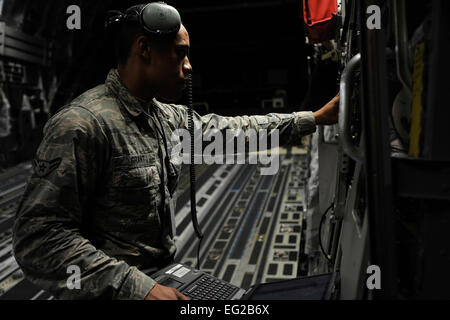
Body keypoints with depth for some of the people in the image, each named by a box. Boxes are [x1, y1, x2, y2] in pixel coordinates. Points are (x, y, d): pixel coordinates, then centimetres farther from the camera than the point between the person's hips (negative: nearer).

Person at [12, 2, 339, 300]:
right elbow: (39, 238, -25)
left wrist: (313, 119, 13)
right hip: (119, 288, -7)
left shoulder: (168, 117, 4)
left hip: (166, 272, 8)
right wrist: (136, 288, -30)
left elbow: (229, 128, 12)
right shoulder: (83, 124, -22)